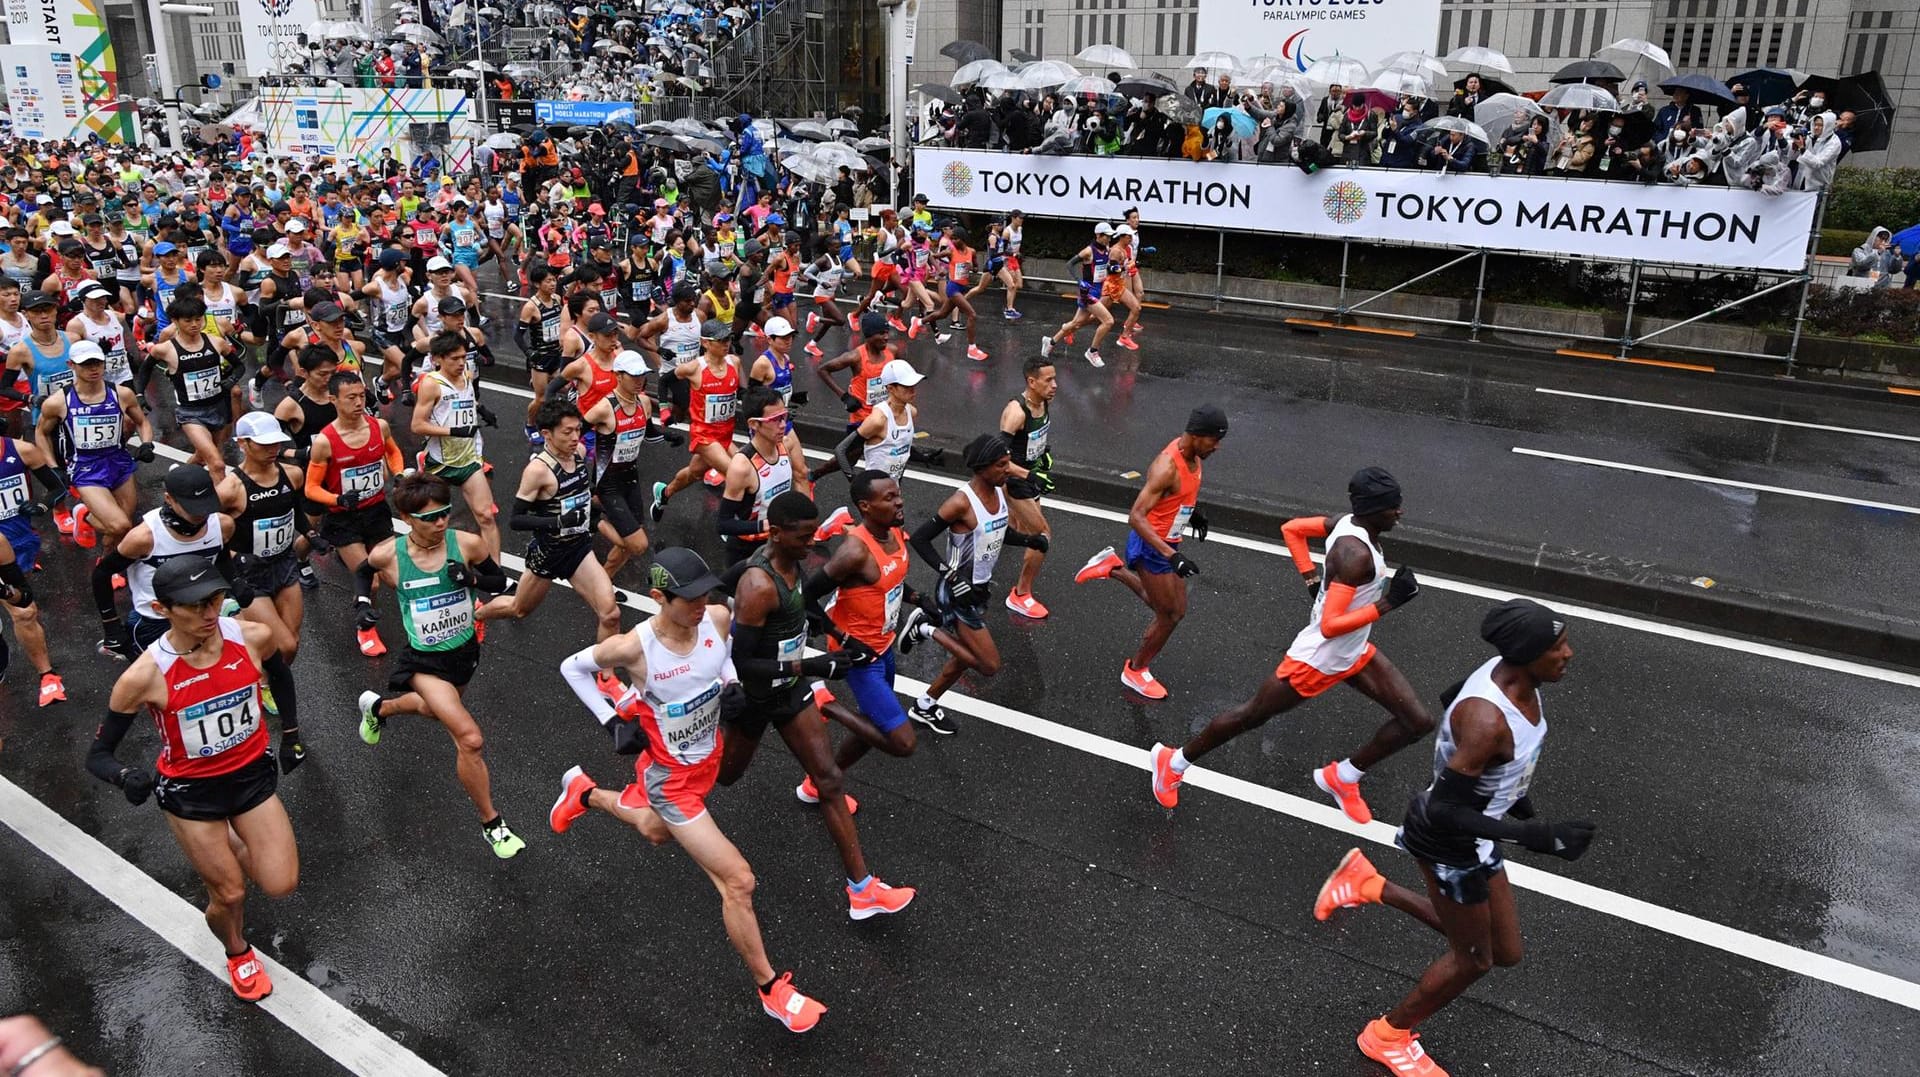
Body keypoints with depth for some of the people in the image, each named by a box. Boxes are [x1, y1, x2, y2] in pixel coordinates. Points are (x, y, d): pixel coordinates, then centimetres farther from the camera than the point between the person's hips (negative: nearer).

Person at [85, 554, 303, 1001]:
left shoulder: (254, 638, -19)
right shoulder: (145, 677, -26)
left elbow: (280, 674, 8)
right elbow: (98, 756, -15)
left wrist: (290, 735, 11)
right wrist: (125, 778, -37)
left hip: (252, 774, 3)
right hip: (192, 792, -2)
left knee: (281, 884, 2)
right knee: (229, 895, 6)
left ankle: (234, 848, 37)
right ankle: (238, 954, 42)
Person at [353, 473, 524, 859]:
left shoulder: (467, 544, -17)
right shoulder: (388, 554, -17)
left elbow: (500, 582, -2)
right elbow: (363, 571, 8)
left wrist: (473, 578, -22)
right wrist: (363, 601, -9)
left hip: (465, 650, 4)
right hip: (425, 660, -4)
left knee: (435, 709, 34)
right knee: (470, 740, -19)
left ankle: (378, 707, 68)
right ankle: (492, 824, -1)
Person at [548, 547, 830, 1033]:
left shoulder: (718, 619, -19)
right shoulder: (633, 646, -31)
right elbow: (572, 667, -10)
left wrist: (731, 680, -10)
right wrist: (612, 722, -16)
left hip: (707, 757, 7)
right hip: (670, 777, -6)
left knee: (656, 831, 36)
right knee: (738, 881, -9)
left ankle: (585, 793, 62)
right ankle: (771, 990, 10)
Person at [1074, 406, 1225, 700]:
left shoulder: (1193, 455, -3)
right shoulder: (1167, 467, -30)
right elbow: (1136, 517, -34)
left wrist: (1193, 511, 14)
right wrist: (1172, 556, -40)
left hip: (1166, 543, 9)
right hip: (1151, 545, -9)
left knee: (1174, 610, 19)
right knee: (1169, 616, 3)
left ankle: (1114, 568, 27)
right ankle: (1135, 671, 26)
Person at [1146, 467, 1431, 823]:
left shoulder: (1349, 523, -7)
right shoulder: (1356, 554, -33)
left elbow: (1292, 528, 8)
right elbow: (1330, 625, -36)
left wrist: (1314, 582, 8)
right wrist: (1386, 604, -33)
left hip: (1354, 653, 9)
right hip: (1317, 660, -9)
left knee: (1419, 722, 7)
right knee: (1251, 716, 10)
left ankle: (1341, 778, 25)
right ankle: (1174, 762, 32)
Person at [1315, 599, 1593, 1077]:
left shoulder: (1510, 674, -10)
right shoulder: (1487, 721, -37)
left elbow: (1452, 699, 10)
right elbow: (1445, 811, -32)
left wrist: (1514, 792, 15)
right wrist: (1537, 835, -33)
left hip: (1476, 832, 8)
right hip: (1448, 841, -8)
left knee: (1505, 952, 20)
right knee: (1473, 958, 14)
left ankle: (1371, 886, 28)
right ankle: (1389, 1035, 39)